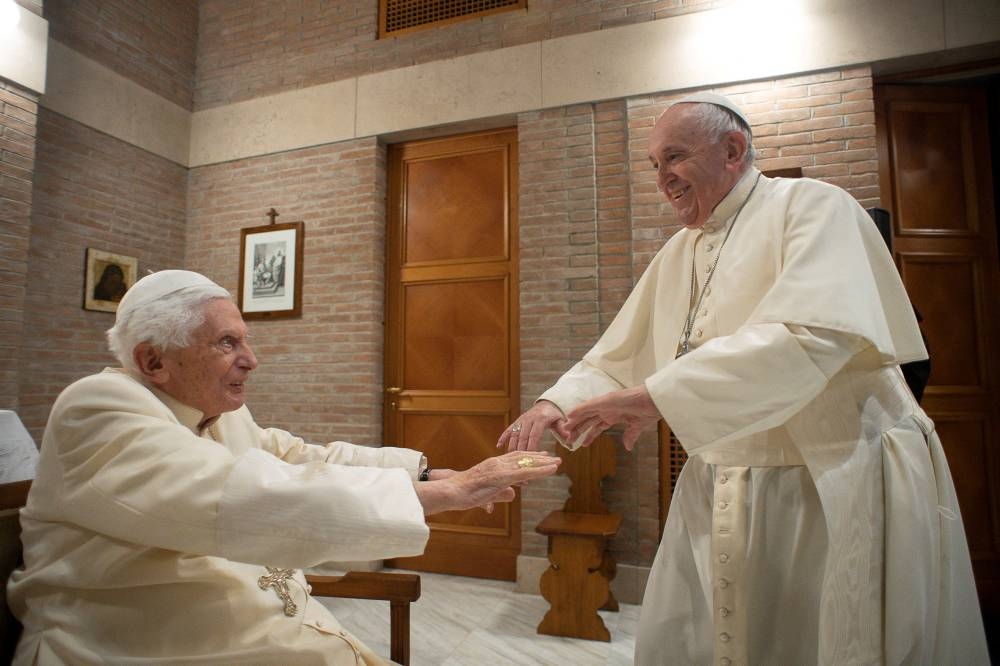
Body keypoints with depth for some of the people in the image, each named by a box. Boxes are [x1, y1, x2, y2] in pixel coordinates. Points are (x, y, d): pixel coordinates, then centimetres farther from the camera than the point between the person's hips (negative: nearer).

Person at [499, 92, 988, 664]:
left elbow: (815, 336, -26)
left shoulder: (811, 206, -9)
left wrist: (660, 394, -29)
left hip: (838, 489, -6)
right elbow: (619, 358, 11)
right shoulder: (680, 253, 11)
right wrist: (558, 403, -8)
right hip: (720, 497, 6)